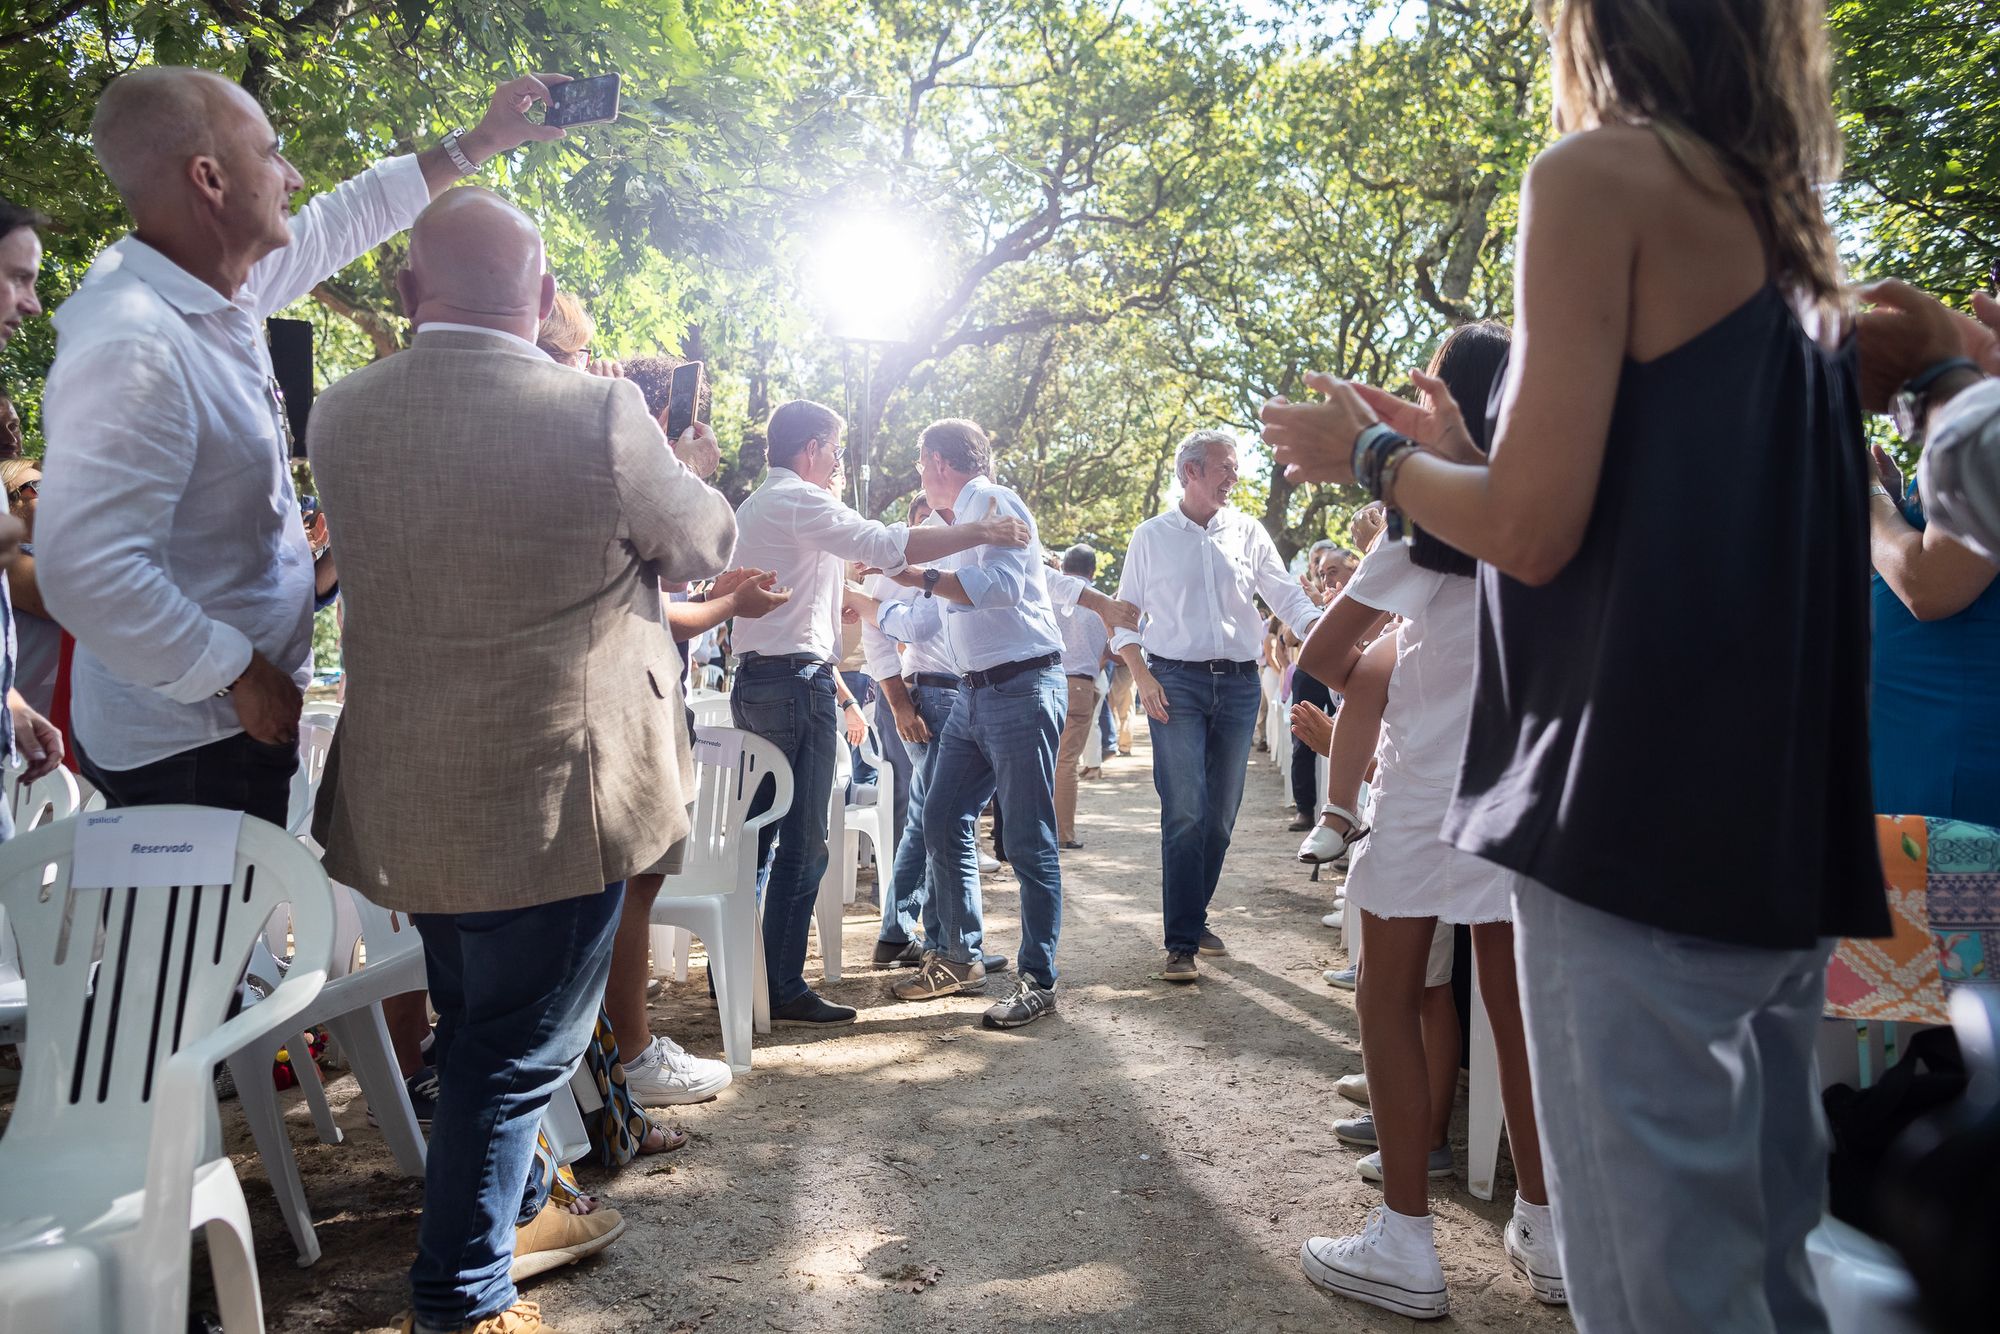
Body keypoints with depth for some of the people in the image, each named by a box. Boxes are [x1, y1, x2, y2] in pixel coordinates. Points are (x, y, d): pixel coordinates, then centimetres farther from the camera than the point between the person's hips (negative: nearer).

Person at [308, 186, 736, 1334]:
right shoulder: (599, 416, -19)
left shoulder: (341, 416, -2)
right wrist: (665, 457, 18)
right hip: (551, 799, -6)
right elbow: (709, 543, -3)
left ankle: (507, 1214, 45)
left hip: (408, 799, 7)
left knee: (475, 1028, 25)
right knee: (520, 1051, 10)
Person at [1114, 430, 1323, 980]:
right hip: (1176, 682, -3)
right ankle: (1181, 944, -8)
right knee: (1186, 812, -12)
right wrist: (1142, 676, -7)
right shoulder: (1151, 537, 5)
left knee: (1221, 814, 8)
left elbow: (1289, 598, 7)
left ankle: (1194, 918, 25)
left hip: (1238, 683, 3)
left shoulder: (1247, 532, 9)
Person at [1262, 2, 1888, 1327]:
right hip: (1786, 821, 9)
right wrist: (1463, 456, 22)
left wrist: (1372, 455, 3)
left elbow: (1532, 532, -15)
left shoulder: (1603, 174, -6)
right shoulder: (1791, 230, 18)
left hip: (1639, 813, -9)